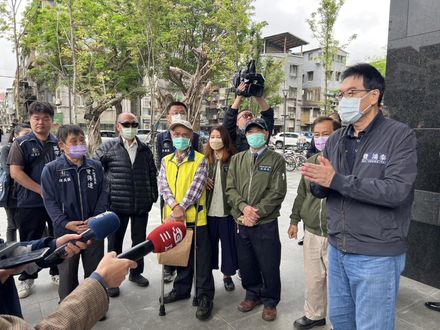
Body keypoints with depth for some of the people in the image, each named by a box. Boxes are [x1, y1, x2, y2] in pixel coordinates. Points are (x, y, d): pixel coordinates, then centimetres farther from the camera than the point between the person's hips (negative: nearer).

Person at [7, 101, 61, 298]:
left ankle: (57, 273, 30)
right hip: (30, 204, -3)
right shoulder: (21, 143, -3)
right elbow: (15, 172, -11)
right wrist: (41, 190, -16)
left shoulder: (58, 143, 6)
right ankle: (26, 279, 26)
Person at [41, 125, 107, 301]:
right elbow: (50, 200, -5)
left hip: (94, 229, 2)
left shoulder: (96, 166, 3)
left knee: (95, 271, 15)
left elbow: (103, 194, 3)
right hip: (65, 231, -2)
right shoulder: (51, 169, -4)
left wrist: (96, 218, -10)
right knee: (68, 273, 13)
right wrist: (65, 223, -17)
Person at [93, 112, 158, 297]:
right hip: (117, 205, -3)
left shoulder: (145, 149, 8)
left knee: (139, 241, 15)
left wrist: (153, 195, 9)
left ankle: (136, 272, 35)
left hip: (142, 205, 3)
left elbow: (152, 174, 14)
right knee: (115, 243, 9)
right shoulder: (108, 147, -3)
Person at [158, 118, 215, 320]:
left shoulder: (200, 160, -5)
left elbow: (196, 187, -14)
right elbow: (163, 186, -2)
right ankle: (181, 289, 37)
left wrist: (180, 208, -19)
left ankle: (205, 296, 18)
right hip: (173, 217, 5)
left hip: (194, 217, -4)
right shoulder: (166, 161, 9)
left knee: (201, 258, 4)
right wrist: (174, 207, -18)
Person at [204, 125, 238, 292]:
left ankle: (227, 274, 28)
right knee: (209, 243, 13)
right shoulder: (205, 159, 4)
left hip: (227, 210, -2)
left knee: (228, 243, 10)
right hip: (208, 209, 2)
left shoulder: (233, 160, -5)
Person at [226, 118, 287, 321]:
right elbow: (230, 188, 4)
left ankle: (270, 301, 29)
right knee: (246, 264, 15)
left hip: (266, 223, -3)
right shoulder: (237, 159, 9)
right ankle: (253, 295, 38)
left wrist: (256, 212, -15)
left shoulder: (276, 160, -2)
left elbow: (277, 192, -9)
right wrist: (243, 207, -13)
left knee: (269, 266, 6)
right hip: (241, 223, 4)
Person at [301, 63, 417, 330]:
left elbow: (397, 190, -24)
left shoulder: (400, 135, -10)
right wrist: (317, 183, -18)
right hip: (338, 249, 6)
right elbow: (321, 191, 6)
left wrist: (337, 180, -26)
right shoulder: (335, 140, 7)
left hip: (377, 255, -6)